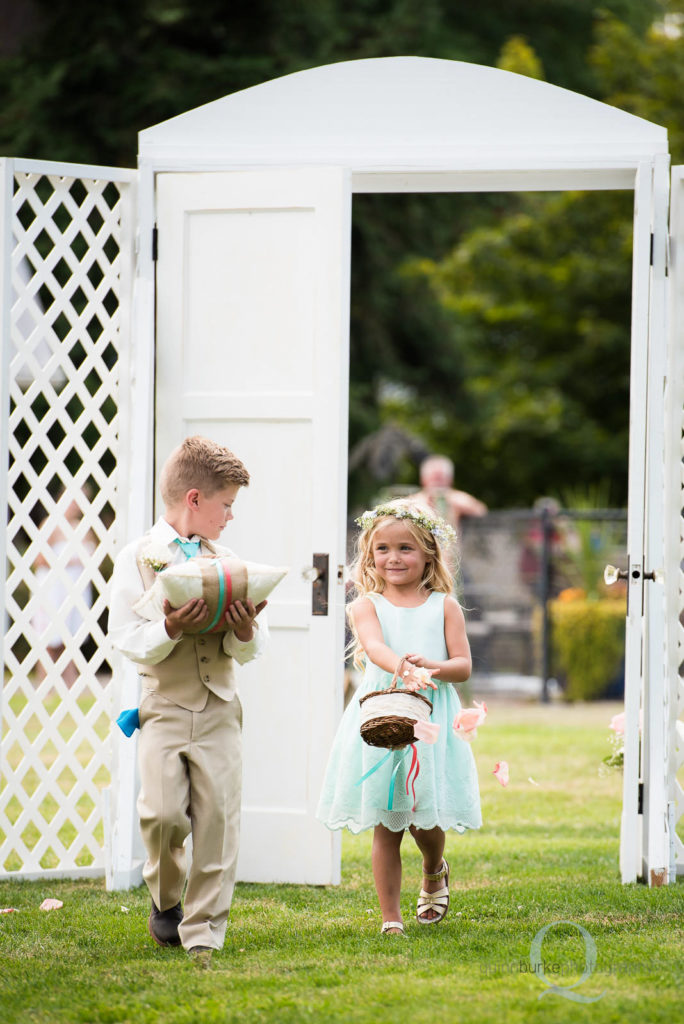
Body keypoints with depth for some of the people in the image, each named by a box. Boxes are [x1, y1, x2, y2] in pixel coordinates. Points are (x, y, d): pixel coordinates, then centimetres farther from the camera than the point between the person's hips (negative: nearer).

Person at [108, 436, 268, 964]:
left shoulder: (226, 562, 10)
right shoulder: (138, 559, -1)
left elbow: (251, 649, 11)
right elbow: (127, 638, -8)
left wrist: (245, 631, -10)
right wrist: (172, 630, -23)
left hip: (218, 708, 3)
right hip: (164, 705, -3)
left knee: (219, 817, -3)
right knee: (163, 812, -13)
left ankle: (203, 932, 5)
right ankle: (166, 898, 16)